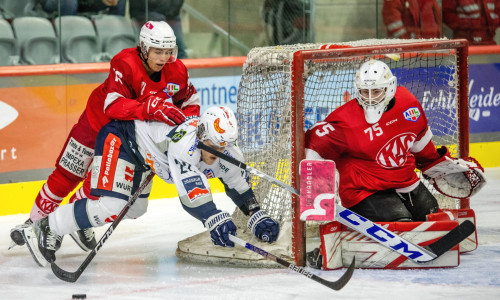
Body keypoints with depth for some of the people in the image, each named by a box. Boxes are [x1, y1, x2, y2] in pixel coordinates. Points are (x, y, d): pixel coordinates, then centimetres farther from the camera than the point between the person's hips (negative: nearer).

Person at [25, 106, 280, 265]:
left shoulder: (225, 151, -14)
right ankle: (48, 228, -7)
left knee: (133, 210, 17)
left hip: (143, 154, 9)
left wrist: (257, 216, -8)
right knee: (108, 207, -21)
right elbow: (190, 189, -47)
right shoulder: (185, 141, -39)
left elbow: (240, 186, 0)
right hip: (120, 136, -9)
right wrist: (215, 219, -54)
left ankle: (81, 222, 37)